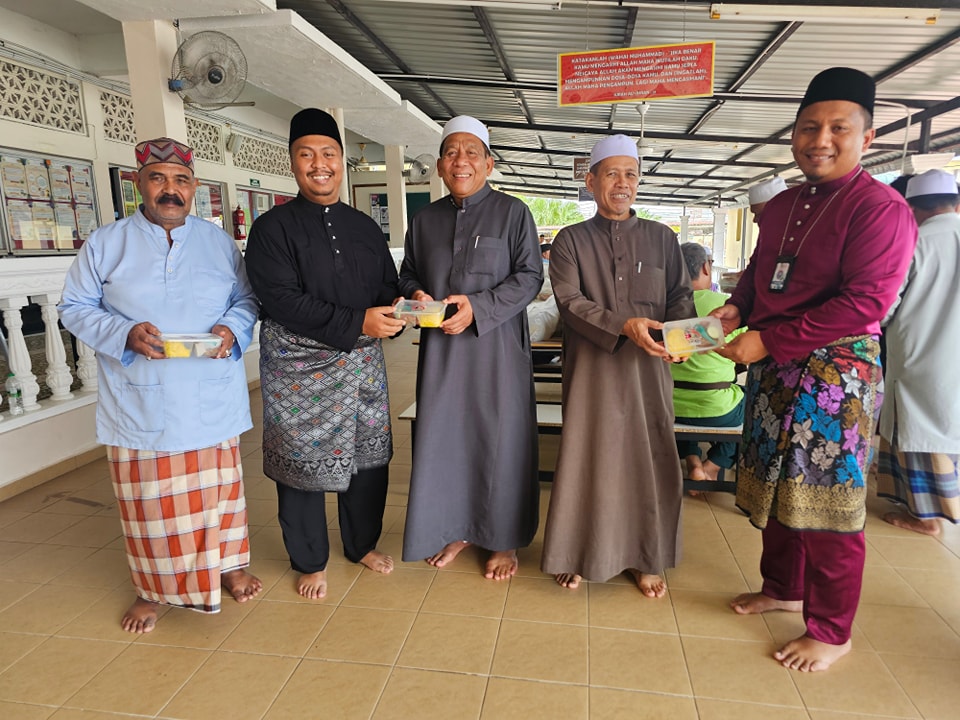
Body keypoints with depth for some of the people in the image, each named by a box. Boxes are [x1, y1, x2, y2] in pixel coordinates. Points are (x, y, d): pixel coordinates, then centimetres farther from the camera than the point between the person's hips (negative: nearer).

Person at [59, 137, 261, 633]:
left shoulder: (220, 243, 7)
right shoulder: (104, 244, 2)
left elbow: (246, 300, 11)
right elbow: (75, 309, 3)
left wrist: (233, 329, -12)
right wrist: (125, 334, -16)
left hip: (211, 402, 1)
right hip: (140, 403, -1)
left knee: (218, 486, 12)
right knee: (149, 498, 9)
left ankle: (227, 564, 34)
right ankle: (152, 588, 30)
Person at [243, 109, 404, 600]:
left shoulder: (364, 227, 12)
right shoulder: (272, 228, -4)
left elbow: (387, 287, 13)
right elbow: (281, 299, -16)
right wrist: (356, 322, -23)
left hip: (363, 365, 5)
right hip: (299, 367, -4)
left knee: (369, 457, 11)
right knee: (303, 463, 6)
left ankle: (362, 544, 35)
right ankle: (310, 561, 28)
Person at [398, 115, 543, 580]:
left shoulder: (513, 213, 0)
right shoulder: (425, 220, 13)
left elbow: (529, 276, -6)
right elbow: (407, 274, 20)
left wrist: (478, 307, -18)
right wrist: (416, 295, -4)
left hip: (496, 346, -4)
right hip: (440, 348, 4)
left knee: (500, 440, 3)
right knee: (443, 436, 8)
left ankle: (504, 540, 20)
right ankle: (455, 528, 27)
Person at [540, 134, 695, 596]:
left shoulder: (662, 238, 11)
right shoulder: (571, 241, 4)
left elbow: (681, 295, 7)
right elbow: (569, 301, -8)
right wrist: (624, 325, -23)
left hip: (647, 368, 2)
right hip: (591, 368, -2)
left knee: (650, 459, 5)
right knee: (587, 458, 2)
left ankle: (646, 559, 24)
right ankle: (577, 554, 21)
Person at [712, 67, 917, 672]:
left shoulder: (880, 208, -12)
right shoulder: (782, 205, 12)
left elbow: (864, 303, -20)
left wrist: (768, 341, -21)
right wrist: (738, 308, 2)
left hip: (834, 374, -7)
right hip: (774, 371, 8)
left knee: (824, 501, 2)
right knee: (775, 486, 17)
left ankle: (831, 631, 23)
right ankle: (782, 589, 39)